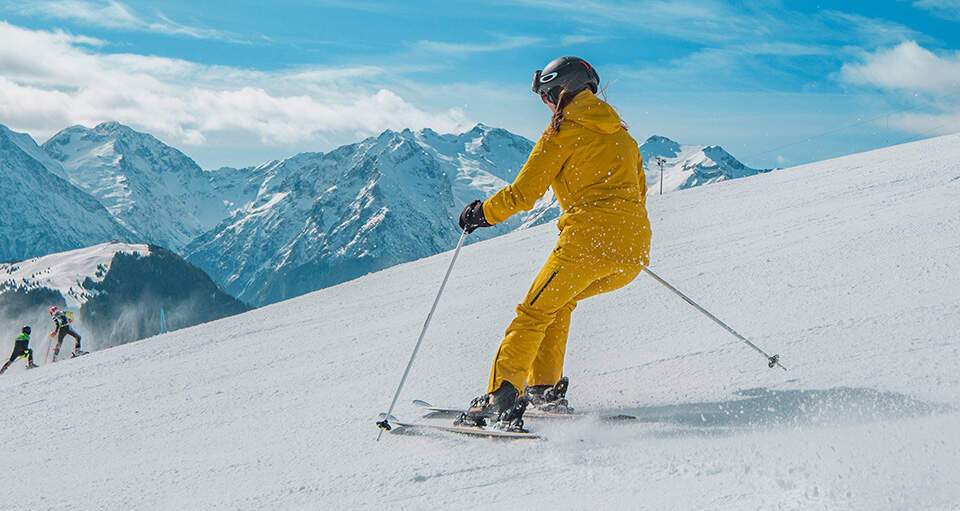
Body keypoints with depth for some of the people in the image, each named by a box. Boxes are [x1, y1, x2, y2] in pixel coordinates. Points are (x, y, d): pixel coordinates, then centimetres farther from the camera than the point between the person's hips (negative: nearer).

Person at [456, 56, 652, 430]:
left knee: (534, 313, 1)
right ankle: (545, 388, 23)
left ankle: (502, 397, -9)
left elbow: (522, 193, -2)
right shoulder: (622, 134, 21)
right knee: (558, 300, 25)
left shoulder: (563, 132, 1)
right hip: (635, 250, 7)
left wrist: (482, 213, 13)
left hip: (588, 241, -7)